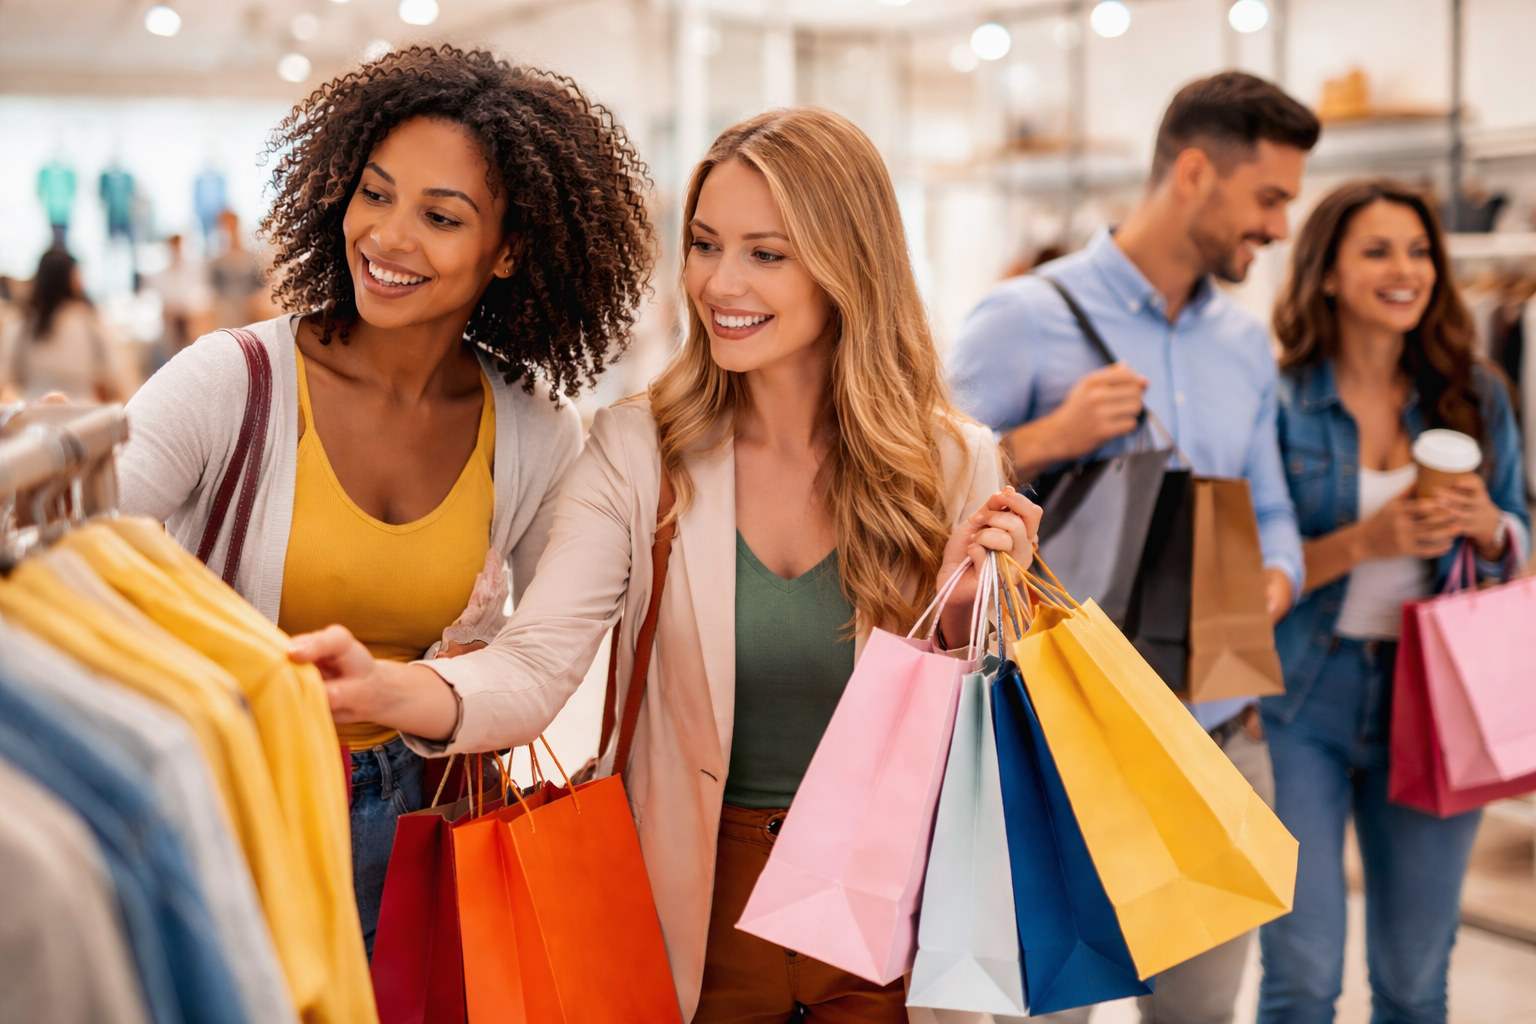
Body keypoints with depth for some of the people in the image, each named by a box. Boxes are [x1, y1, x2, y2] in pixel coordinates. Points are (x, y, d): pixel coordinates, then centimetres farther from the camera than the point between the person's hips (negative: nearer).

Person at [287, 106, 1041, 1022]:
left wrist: (970, 609, -18)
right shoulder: (637, 453, -9)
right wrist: (387, 689, -38)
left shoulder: (953, 463, -6)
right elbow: (534, 669, -20)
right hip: (702, 913, 0)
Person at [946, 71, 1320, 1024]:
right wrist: (1052, 438, -22)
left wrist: (1274, 586, -3)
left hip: (1223, 738, 6)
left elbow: (1270, 510, 18)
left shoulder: (1247, 342, 13)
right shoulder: (1025, 320, -8)